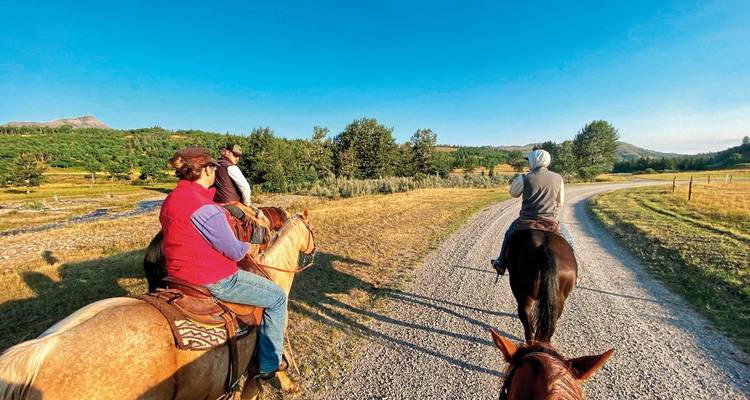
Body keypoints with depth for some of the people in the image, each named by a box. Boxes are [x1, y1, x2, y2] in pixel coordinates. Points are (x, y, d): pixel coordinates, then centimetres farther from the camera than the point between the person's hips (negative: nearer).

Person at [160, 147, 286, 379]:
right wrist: (247, 247, 2)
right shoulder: (205, 207, -26)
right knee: (277, 297, 3)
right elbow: (234, 252, -21)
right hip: (213, 280, -10)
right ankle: (269, 364, 14)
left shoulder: (171, 199, 5)